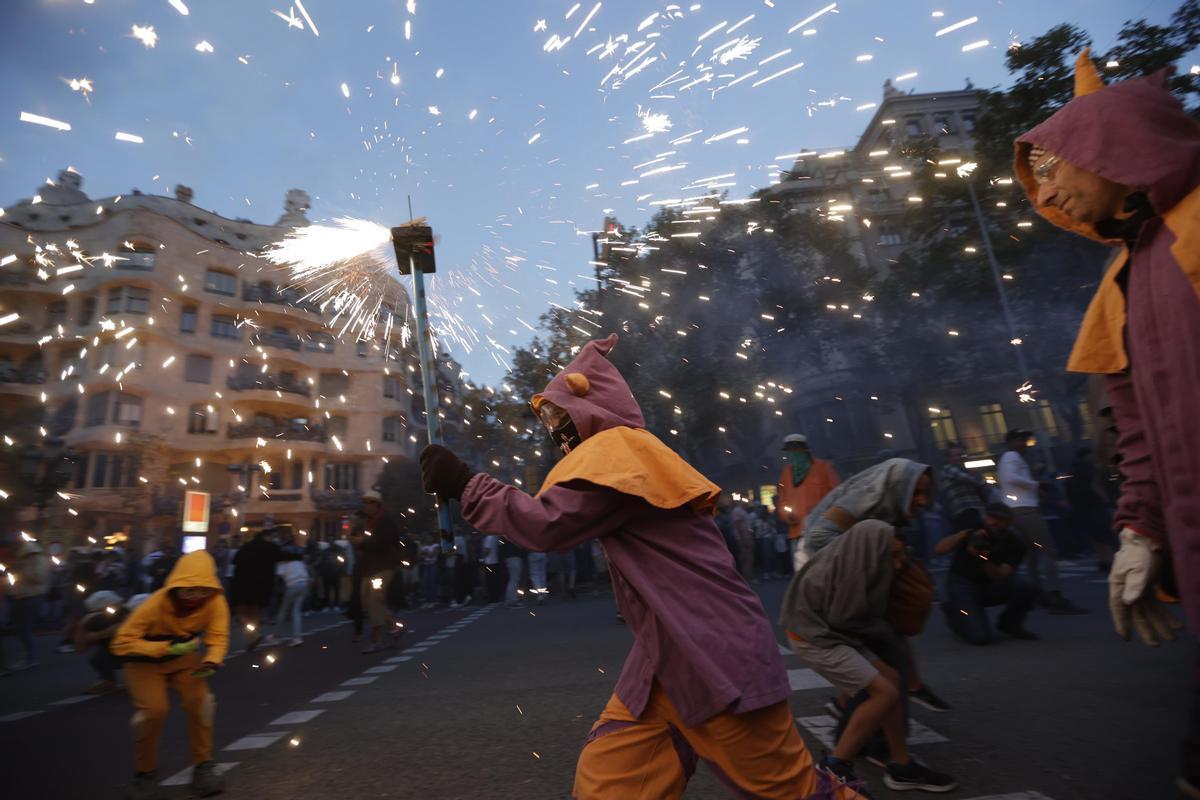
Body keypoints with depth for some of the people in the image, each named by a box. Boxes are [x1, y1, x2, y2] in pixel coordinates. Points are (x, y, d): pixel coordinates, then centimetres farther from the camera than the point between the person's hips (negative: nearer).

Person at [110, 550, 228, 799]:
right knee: (153, 710, -21)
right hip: (145, 661, -2)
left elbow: (218, 636, -18)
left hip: (183, 657, 2)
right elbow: (121, 643, -28)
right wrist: (167, 648, -37)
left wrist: (212, 661, -37)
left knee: (201, 701, -18)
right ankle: (145, 773, 8)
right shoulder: (156, 604, -33)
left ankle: (203, 767, 2)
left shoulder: (215, 600, -26)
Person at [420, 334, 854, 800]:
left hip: (715, 655, -9)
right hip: (665, 659, 9)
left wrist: (465, 484, -13)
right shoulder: (612, 456, 18)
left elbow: (548, 522, -22)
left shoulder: (618, 448, -14)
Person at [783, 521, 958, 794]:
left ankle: (901, 766, 20)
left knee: (892, 680, 9)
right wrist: (884, 632, -1)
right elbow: (842, 619, -17)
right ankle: (835, 767, 1)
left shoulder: (857, 563, 0)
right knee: (885, 693, -10)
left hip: (828, 631, 9)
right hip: (814, 636, -9)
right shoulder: (848, 571, -28)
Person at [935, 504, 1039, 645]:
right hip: (963, 583, -3)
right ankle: (954, 611, 10)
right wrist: (965, 534, -38)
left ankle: (1009, 623, 2)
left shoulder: (1015, 544, -12)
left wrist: (983, 557, -39)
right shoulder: (973, 529, -16)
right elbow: (939, 550, -28)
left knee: (1026, 586, -27)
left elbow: (1002, 578, -22)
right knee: (979, 636, -23)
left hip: (993, 585, 3)